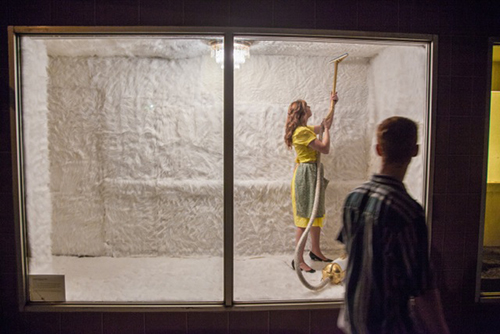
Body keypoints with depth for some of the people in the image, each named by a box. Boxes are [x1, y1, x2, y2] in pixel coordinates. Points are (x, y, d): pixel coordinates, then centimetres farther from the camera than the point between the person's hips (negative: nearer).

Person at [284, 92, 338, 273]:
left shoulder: (306, 129, 14)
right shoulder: (302, 131, -18)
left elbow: (322, 126, 30)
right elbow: (325, 148, -17)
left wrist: (332, 105, 26)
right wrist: (326, 128, -3)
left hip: (313, 173, 10)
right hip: (305, 174, -10)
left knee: (316, 214, 16)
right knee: (304, 218, -6)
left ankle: (315, 251, 30)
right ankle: (299, 260, 1)